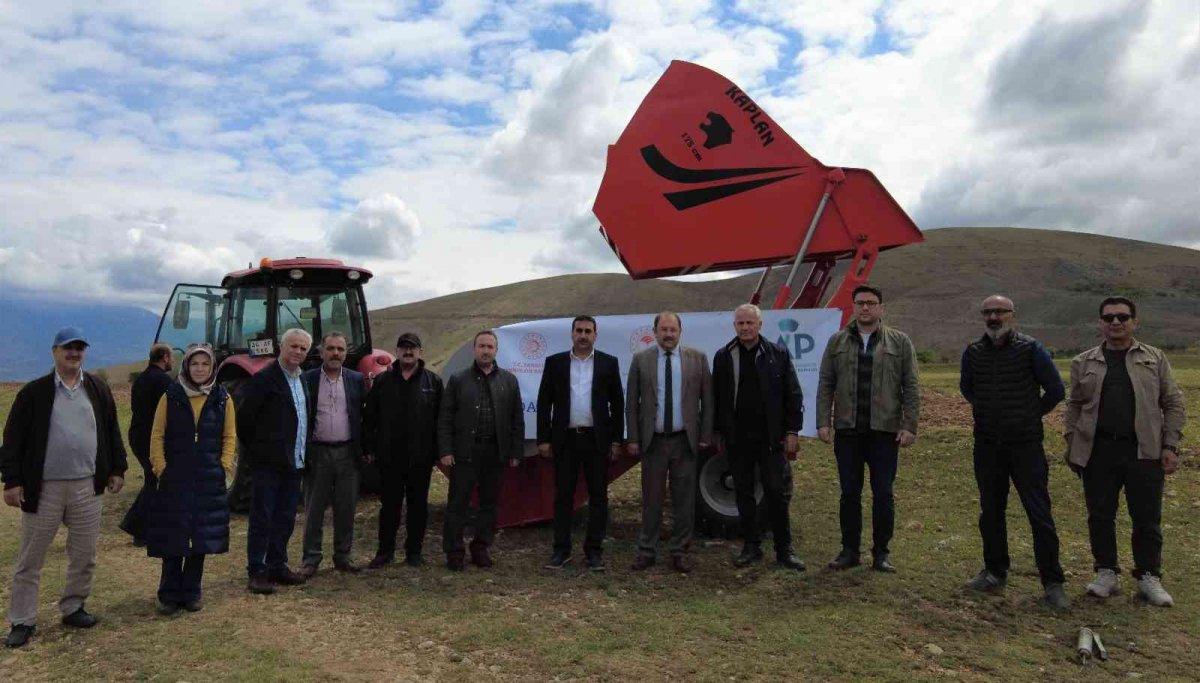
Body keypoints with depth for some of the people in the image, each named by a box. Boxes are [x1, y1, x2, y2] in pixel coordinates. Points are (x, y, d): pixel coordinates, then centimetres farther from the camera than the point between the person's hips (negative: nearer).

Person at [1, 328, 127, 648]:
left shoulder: (98, 390, 6)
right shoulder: (34, 393, -3)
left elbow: (112, 432, 13)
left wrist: (117, 470, 11)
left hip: (87, 486, 3)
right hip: (43, 488, -3)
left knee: (84, 555, 11)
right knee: (30, 558, 6)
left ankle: (73, 608, 28)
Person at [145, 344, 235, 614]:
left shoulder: (222, 399, 4)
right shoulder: (171, 397, 0)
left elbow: (230, 436, 8)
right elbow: (157, 436, 1)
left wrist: (224, 466, 0)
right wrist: (160, 468, -5)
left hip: (209, 481, 1)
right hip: (174, 479, -1)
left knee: (202, 538, 7)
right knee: (172, 540, 2)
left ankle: (191, 592, 20)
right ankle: (169, 595, 15)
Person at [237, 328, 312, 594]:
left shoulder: (303, 380, 13)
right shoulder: (264, 379, -11)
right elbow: (244, 417, -12)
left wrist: (303, 455, 15)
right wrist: (255, 450, -4)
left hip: (294, 462, 7)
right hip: (269, 462, -7)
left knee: (285, 519, 14)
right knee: (262, 518, 0)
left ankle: (277, 566, 24)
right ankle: (257, 572, 7)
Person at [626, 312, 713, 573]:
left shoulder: (697, 358, 3)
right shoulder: (640, 360, 2)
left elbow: (707, 400, 5)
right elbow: (631, 402, 3)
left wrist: (705, 435, 0)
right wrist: (633, 439, -1)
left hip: (685, 440, 0)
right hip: (653, 441, 0)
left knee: (685, 501, 7)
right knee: (651, 500, 8)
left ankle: (679, 552, 20)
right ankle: (647, 551, 20)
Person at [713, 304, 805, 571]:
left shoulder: (778, 354, 1)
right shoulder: (723, 357, 6)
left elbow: (793, 395, 1)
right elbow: (717, 397, 8)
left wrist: (792, 432, -3)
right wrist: (719, 433, 6)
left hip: (772, 438, -2)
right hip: (738, 439, 2)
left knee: (778, 493, 2)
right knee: (744, 494, 9)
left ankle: (784, 550, 13)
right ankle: (751, 547, 22)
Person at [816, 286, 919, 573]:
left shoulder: (899, 342, 4)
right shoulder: (837, 342, 8)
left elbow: (911, 388, 1)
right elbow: (825, 385, 6)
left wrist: (909, 426, -5)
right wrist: (823, 422, -2)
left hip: (885, 431, -1)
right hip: (847, 431, 2)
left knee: (883, 493, 5)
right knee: (849, 492, 8)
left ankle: (881, 552, 19)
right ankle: (850, 551, 19)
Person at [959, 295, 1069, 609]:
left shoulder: (1030, 349, -6)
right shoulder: (972, 353, 4)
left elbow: (1055, 390, 2)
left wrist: (1030, 416, 9)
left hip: (1026, 445, -3)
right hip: (987, 446, 4)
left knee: (1040, 515, -2)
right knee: (990, 512, 12)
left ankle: (1053, 584, 8)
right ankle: (995, 573, 26)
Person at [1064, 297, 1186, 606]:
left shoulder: (1155, 359, 9)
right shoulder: (1084, 362, 10)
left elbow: (1173, 404, 7)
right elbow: (1073, 406, 13)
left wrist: (1170, 446, -1)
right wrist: (1071, 445, 7)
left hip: (1144, 452, -1)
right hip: (1097, 452, 1)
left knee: (1147, 519, 4)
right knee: (1100, 516, 6)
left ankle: (1149, 578, 18)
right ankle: (1106, 573, 19)